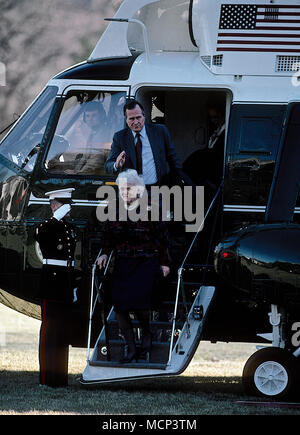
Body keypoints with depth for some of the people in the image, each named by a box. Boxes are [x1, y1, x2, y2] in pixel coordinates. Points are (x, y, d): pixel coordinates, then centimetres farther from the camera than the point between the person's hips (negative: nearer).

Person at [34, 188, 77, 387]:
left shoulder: (70, 228, 16)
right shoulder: (46, 227, -6)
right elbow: (40, 236, -33)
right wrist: (57, 217, -30)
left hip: (65, 288, 8)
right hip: (51, 282, -7)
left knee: (62, 331, 10)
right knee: (49, 329, -6)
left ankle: (60, 376, 14)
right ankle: (47, 378, -5)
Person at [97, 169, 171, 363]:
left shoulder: (150, 210, -6)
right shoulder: (115, 209, 5)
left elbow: (162, 238, 0)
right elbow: (108, 235, 17)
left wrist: (164, 263, 2)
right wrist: (105, 253, 3)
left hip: (146, 262, -4)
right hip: (123, 263, 4)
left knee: (138, 301, -20)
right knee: (119, 305, -10)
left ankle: (147, 335, 12)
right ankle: (131, 348, 1)